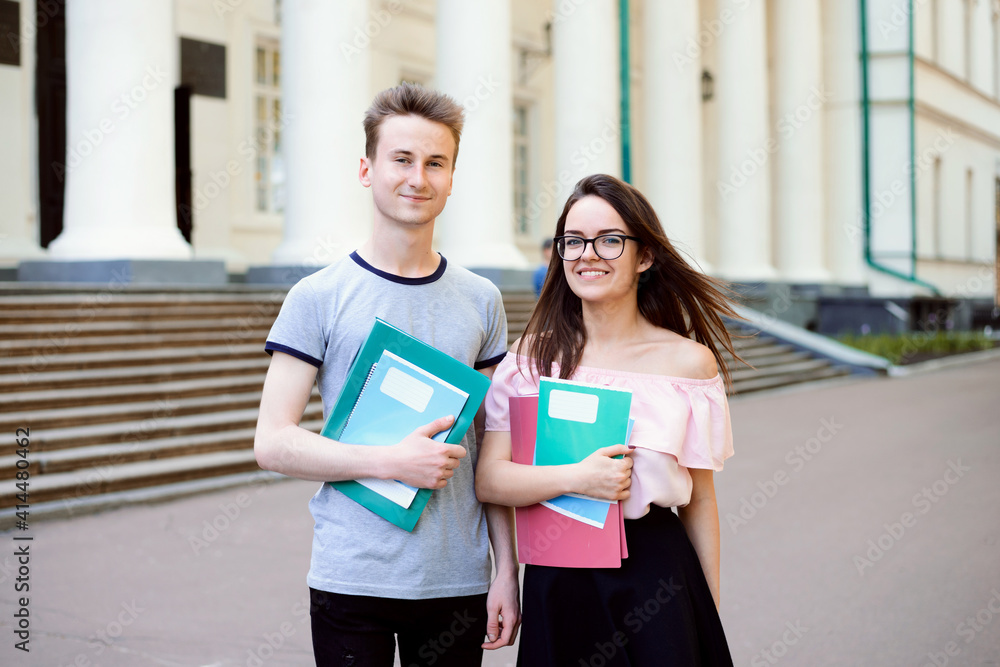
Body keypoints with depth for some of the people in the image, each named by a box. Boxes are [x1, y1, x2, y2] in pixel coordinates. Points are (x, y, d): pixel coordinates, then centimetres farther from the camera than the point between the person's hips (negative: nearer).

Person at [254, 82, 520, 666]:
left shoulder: (480, 301, 8)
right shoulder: (319, 298, -3)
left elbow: (491, 448, 11)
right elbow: (272, 442, -6)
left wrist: (507, 568, 5)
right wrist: (392, 463, -17)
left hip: (459, 579, 3)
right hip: (351, 577, -3)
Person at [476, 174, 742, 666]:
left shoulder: (689, 361, -1)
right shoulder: (534, 354, 2)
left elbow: (699, 501, 4)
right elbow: (488, 479, -5)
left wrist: (709, 615, 6)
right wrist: (575, 478, -21)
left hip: (655, 577, -1)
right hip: (556, 580, 1)